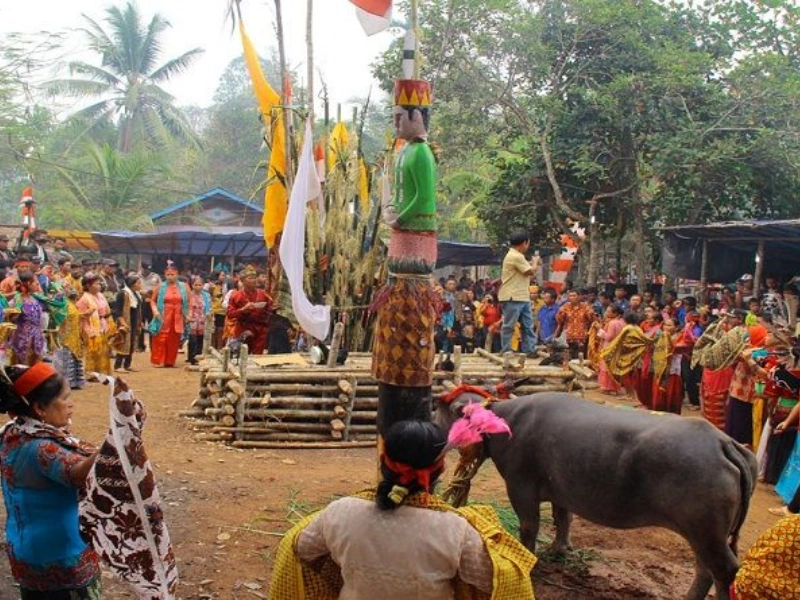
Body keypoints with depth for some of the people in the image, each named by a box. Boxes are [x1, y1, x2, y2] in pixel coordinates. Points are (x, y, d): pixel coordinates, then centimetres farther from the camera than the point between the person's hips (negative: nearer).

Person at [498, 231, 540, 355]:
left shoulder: (517, 256, 19)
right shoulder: (515, 256, -17)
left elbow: (526, 270, 25)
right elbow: (530, 271, -13)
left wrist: (533, 263, 15)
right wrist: (535, 262, 5)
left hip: (522, 297, 11)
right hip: (512, 297, -11)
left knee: (528, 325, 9)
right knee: (509, 325, -3)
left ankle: (529, 350, 11)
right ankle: (506, 351, 2)